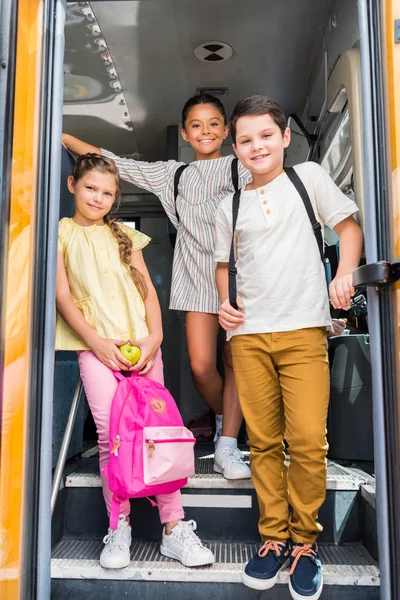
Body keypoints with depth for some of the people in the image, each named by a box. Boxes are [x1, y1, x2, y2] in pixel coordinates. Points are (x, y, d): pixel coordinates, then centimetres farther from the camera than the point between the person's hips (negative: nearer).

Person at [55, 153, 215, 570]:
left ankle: (174, 528, 3)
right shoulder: (62, 233, 10)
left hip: (140, 343, 2)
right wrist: (97, 342, -9)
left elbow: (147, 288, 13)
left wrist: (154, 336, -3)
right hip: (95, 345, -2)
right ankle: (119, 528, 3)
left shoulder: (123, 235, 19)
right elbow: (62, 295, 1)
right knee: (111, 434, -11)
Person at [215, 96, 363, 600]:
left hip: (304, 330, -2)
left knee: (308, 441, -6)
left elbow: (348, 225, 9)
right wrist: (224, 303, 5)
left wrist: (344, 274, -7)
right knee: (263, 441, 5)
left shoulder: (308, 177, 7)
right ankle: (274, 536, 21)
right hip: (248, 335, 3)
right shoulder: (229, 206, 15)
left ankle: (305, 540, 15)